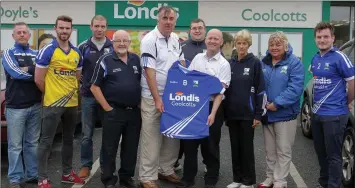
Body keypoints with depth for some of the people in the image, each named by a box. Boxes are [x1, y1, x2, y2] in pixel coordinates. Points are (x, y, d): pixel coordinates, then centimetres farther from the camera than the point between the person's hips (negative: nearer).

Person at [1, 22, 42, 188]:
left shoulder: (36, 54, 14)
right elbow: (15, 73, -14)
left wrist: (25, 70, -9)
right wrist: (34, 71, -6)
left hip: (35, 105, 4)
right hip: (15, 107, -4)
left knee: (32, 143, 12)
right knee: (15, 145, 1)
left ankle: (33, 174, 22)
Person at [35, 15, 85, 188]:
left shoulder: (77, 53, 7)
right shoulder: (47, 51, -11)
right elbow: (38, 79, -10)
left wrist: (71, 91, 9)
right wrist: (51, 94, 2)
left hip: (72, 103, 6)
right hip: (52, 103, -6)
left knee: (68, 140, 16)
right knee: (46, 141, 0)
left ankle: (67, 173, 29)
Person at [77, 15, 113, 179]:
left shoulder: (113, 47, 2)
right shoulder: (83, 47, 2)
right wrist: (83, 84, 1)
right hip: (88, 96, 0)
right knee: (87, 134, 6)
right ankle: (86, 165, 18)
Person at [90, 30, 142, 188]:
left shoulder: (136, 59, 8)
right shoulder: (105, 60, -5)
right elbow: (94, 87, -6)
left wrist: (140, 103, 7)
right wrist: (107, 108, -9)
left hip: (134, 111, 4)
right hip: (114, 112, -4)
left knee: (131, 148, 12)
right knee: (110, 148, 4)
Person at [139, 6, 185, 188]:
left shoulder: (176, 39, 7)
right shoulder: (149, 40, -14)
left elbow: (182, 64, 16)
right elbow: (149, 72, -17)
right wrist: (157, 99, -19)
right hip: (153, 97, -6)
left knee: (173, 136, 12)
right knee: (151, 139, 0)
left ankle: (166, 170, 28)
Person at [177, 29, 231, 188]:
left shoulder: (224, 64, -5)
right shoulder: (197, 58, 7)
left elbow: (220, 91, -11)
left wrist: (213, 113, -19)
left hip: (212, 106, -3)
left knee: (210, 145, 6)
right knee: (189, 142, 8)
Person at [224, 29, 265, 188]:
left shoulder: (255, 63, -4)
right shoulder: (230, 63, 9)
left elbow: (260, 89, -8)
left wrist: (258, 114, -12)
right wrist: (225, 112, 9)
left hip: (247, 114, -4)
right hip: (232, 113, 4)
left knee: (246, 147, 3)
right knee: (235, 147, 11)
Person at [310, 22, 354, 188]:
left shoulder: (339, 57, -13)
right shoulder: (315, 58, 10)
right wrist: (316, 104, 11)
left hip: (334, 114, -8)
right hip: (316, 113, 8)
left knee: (333, 155, 0)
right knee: (321, 152, 18)